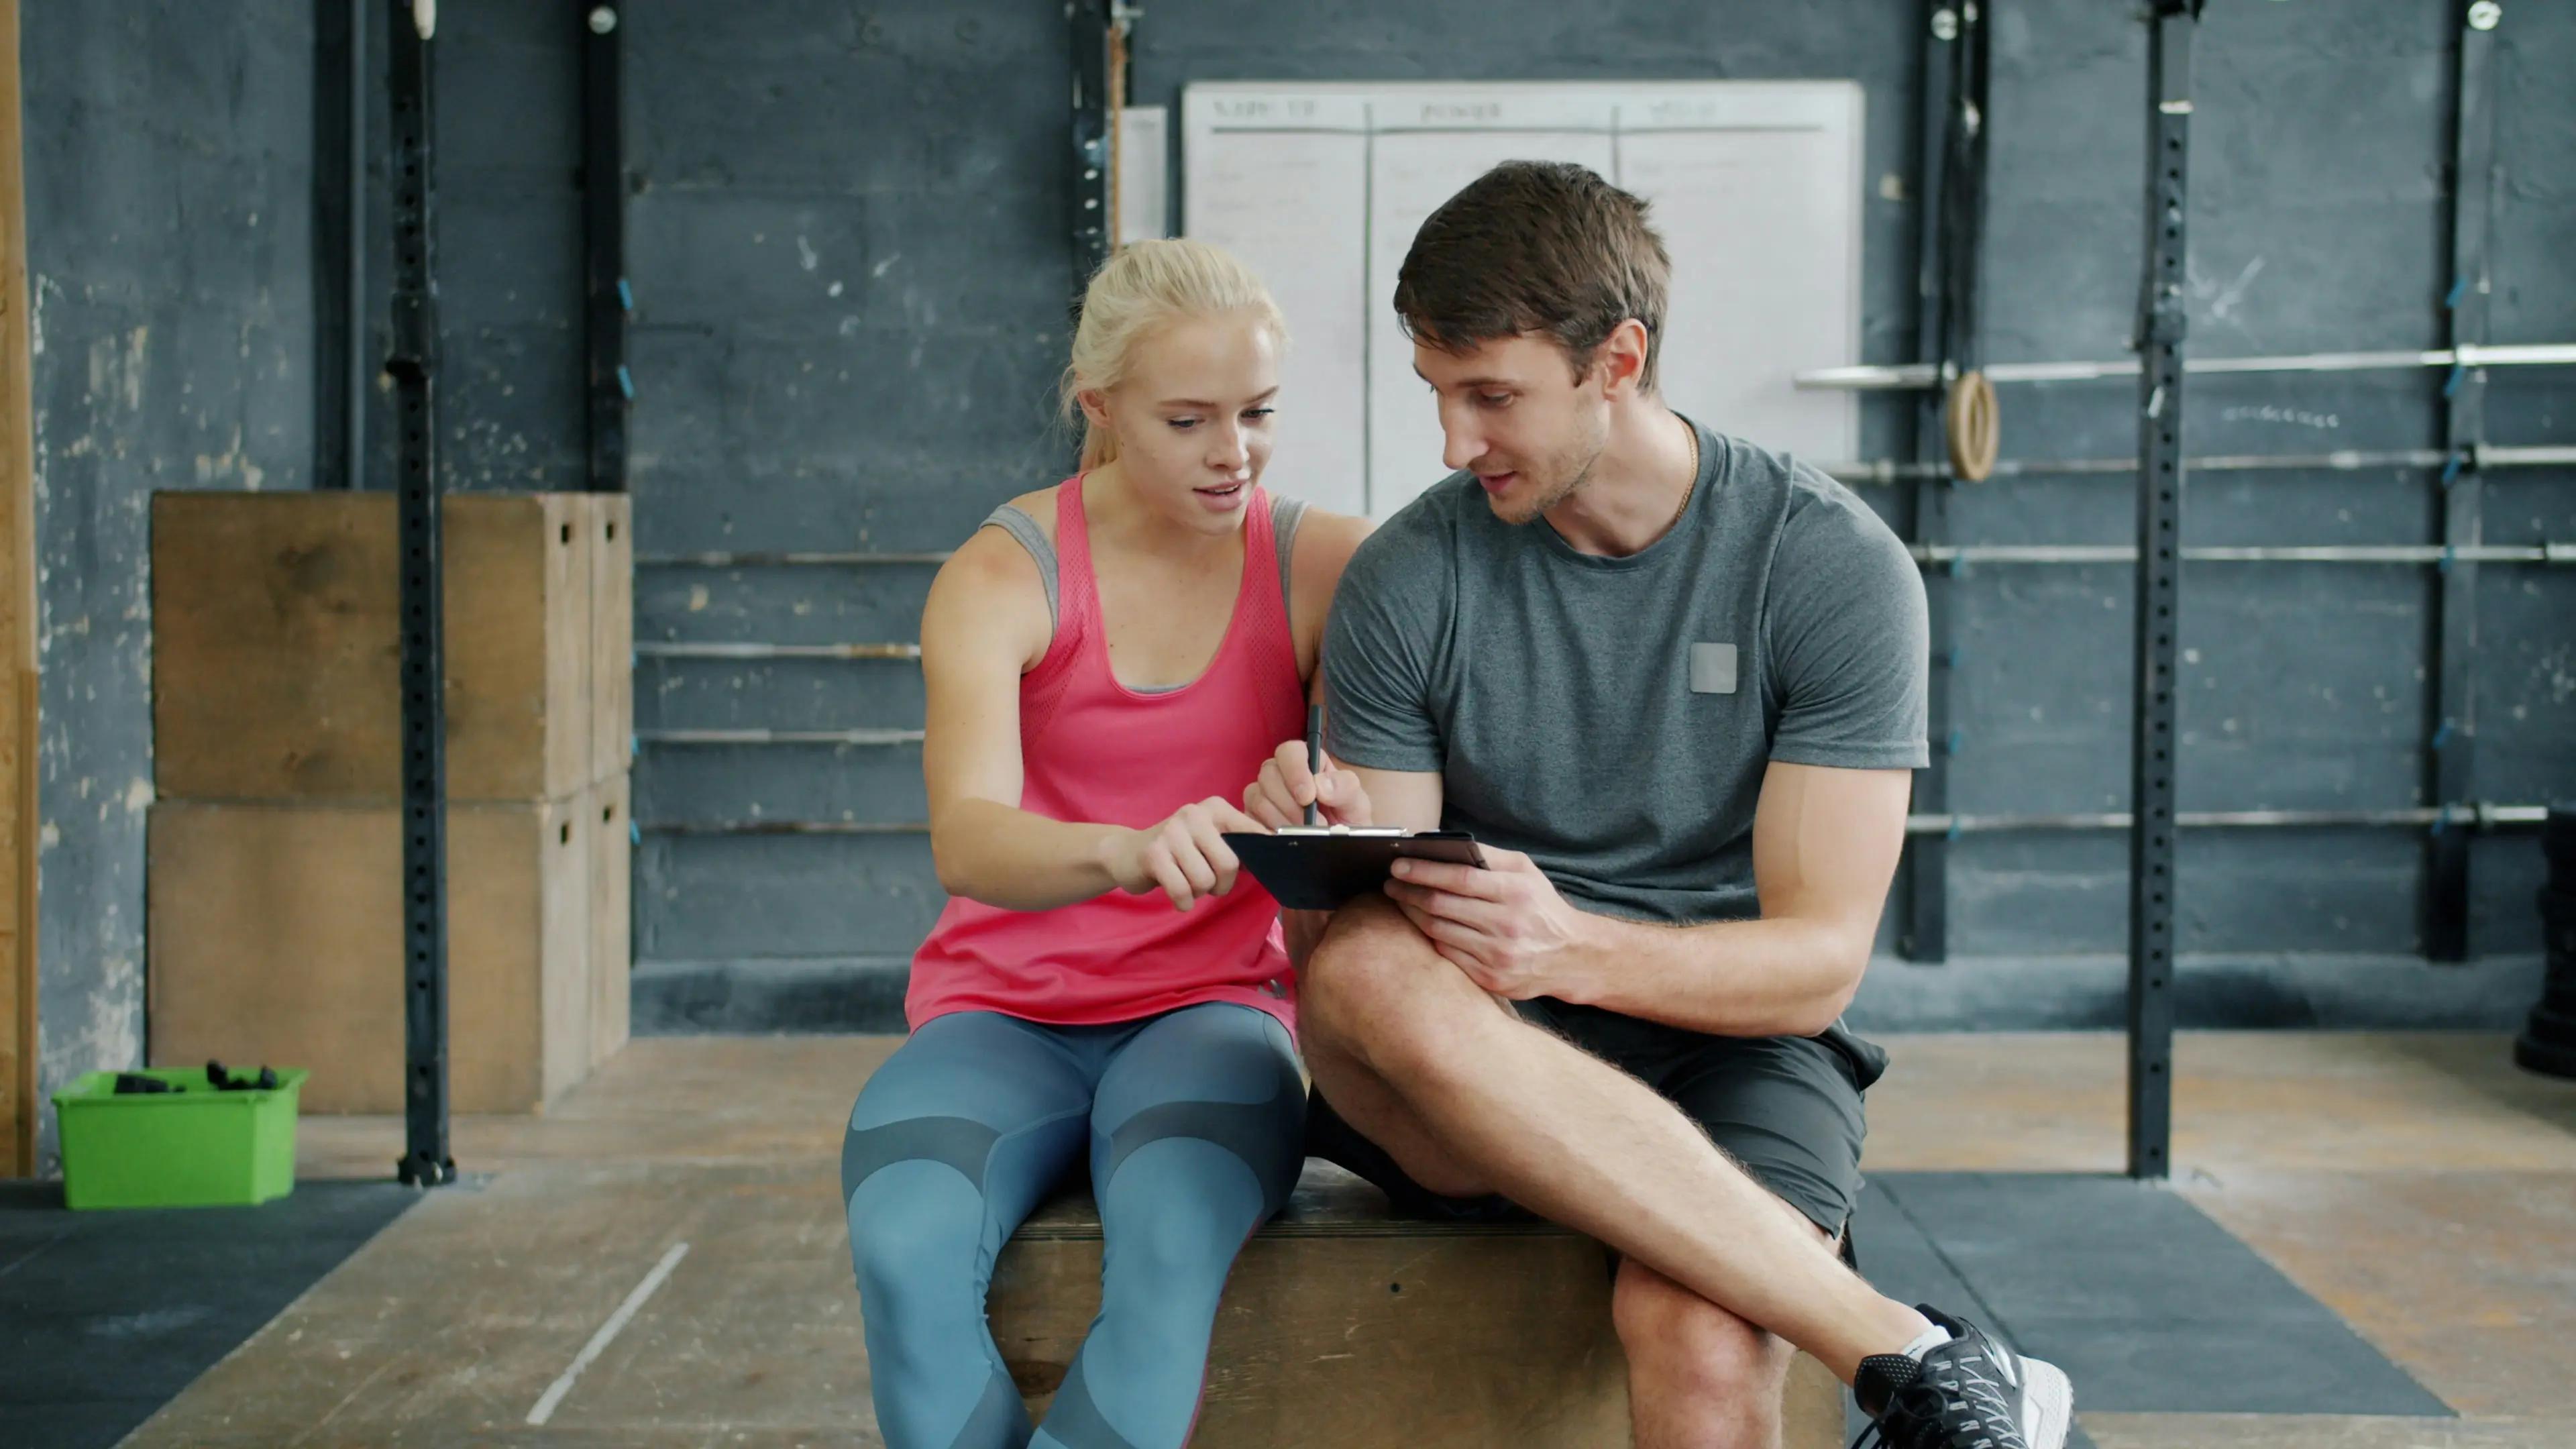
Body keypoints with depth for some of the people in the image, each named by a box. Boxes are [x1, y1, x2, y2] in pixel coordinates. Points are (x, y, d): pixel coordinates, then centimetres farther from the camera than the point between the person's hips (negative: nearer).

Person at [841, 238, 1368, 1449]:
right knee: (906, 1255, -33)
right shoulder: (1000, 576, -5)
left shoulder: (1326, 568, 1)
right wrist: (1132, 853, -44)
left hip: (1212, 1008, 0)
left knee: (1176, 1249, -35)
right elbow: (966, 841, -21)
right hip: (1004, 1010, 0)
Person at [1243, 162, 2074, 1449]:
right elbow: (1368, 944, 2)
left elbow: (1819, 959, -9)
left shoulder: (1831, 566, -4)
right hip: (1482, 1083, 3)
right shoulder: (1408, 580, 2)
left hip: (1728, 1042, -3)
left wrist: (1576, 949, -28)